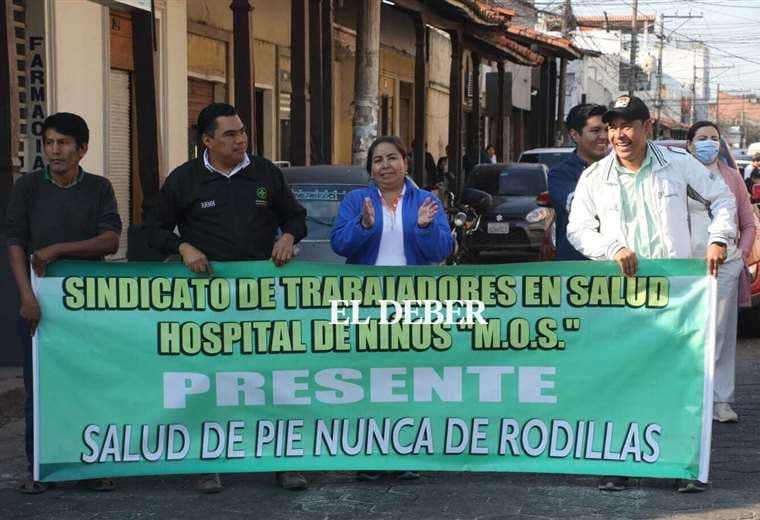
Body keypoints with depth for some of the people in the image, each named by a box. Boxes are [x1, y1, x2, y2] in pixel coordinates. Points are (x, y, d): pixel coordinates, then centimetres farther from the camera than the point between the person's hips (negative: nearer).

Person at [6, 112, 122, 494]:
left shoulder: (98, 188, 3)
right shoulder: (28, 187, 1)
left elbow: (111, 240, -7)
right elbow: (15, 244, -4)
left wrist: (58, 249, -16)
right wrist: (27, 296, -15)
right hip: (41, 302, 0)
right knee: (39, 387, 2)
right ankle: (38, 469, 12)